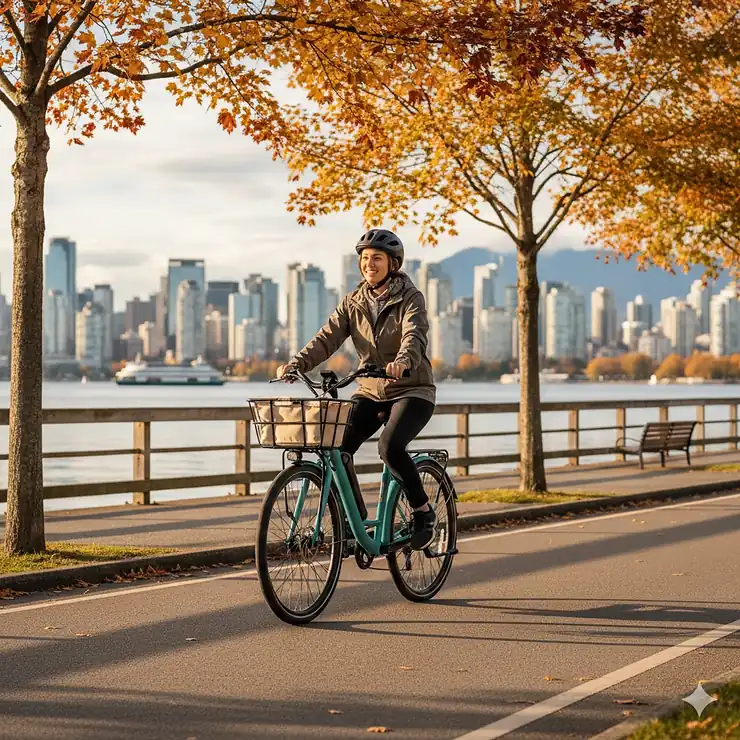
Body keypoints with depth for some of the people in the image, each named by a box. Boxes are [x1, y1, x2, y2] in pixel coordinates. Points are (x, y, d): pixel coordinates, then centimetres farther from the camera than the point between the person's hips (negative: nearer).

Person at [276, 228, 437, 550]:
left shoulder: (410, 298, -8)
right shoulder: (353, 302, 5)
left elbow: (414, 336, -26)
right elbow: (328, 337, -7)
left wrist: (402, 360, -49)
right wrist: (297, 363, -25)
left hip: (412, 391, -5)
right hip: (371, 392, 5)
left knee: (390, 446, -30)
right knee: (336, 448, -15)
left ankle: (423, 512, -9)